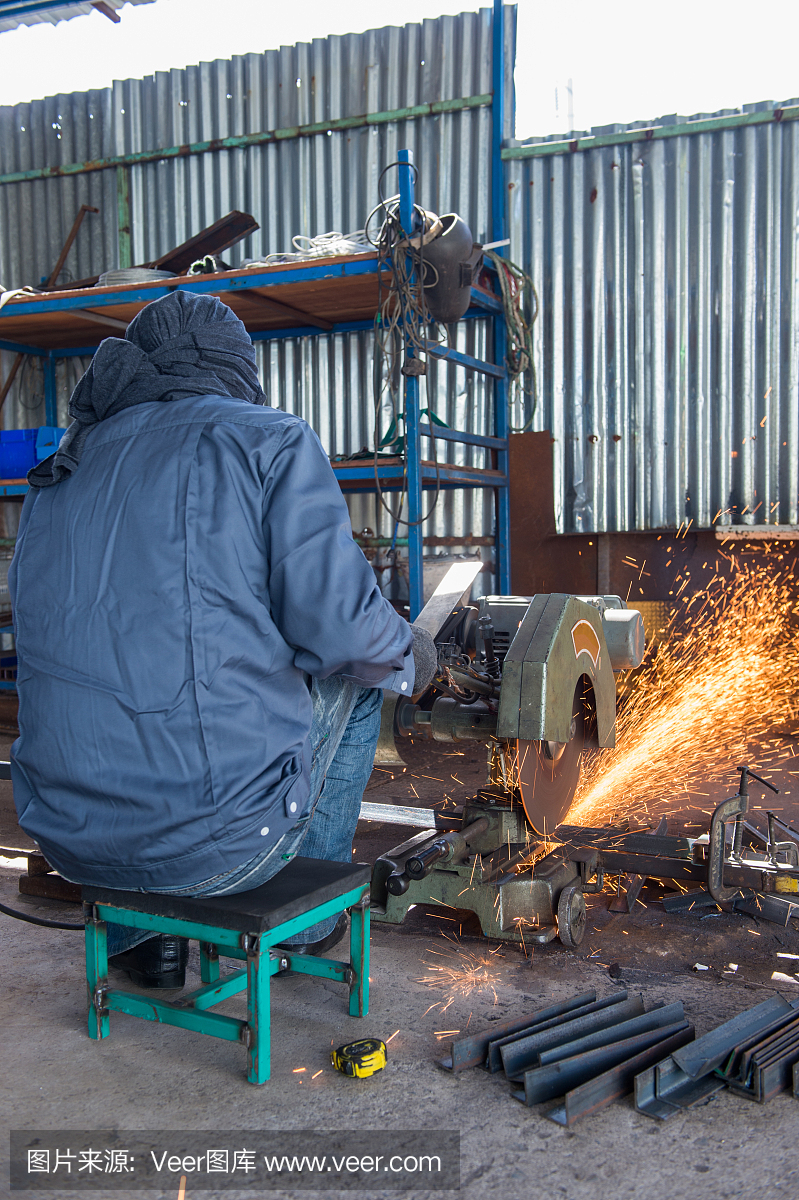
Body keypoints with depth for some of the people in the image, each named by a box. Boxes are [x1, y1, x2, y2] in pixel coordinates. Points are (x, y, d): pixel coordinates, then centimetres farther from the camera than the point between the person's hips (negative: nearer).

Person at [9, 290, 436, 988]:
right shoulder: (271, 440, -4)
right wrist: (410, 656, 10)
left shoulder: (60, 473, 13)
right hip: (220, 839, -5)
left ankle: (142, 933, 31)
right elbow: (339, 623, -13)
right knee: (357, 681, 20)